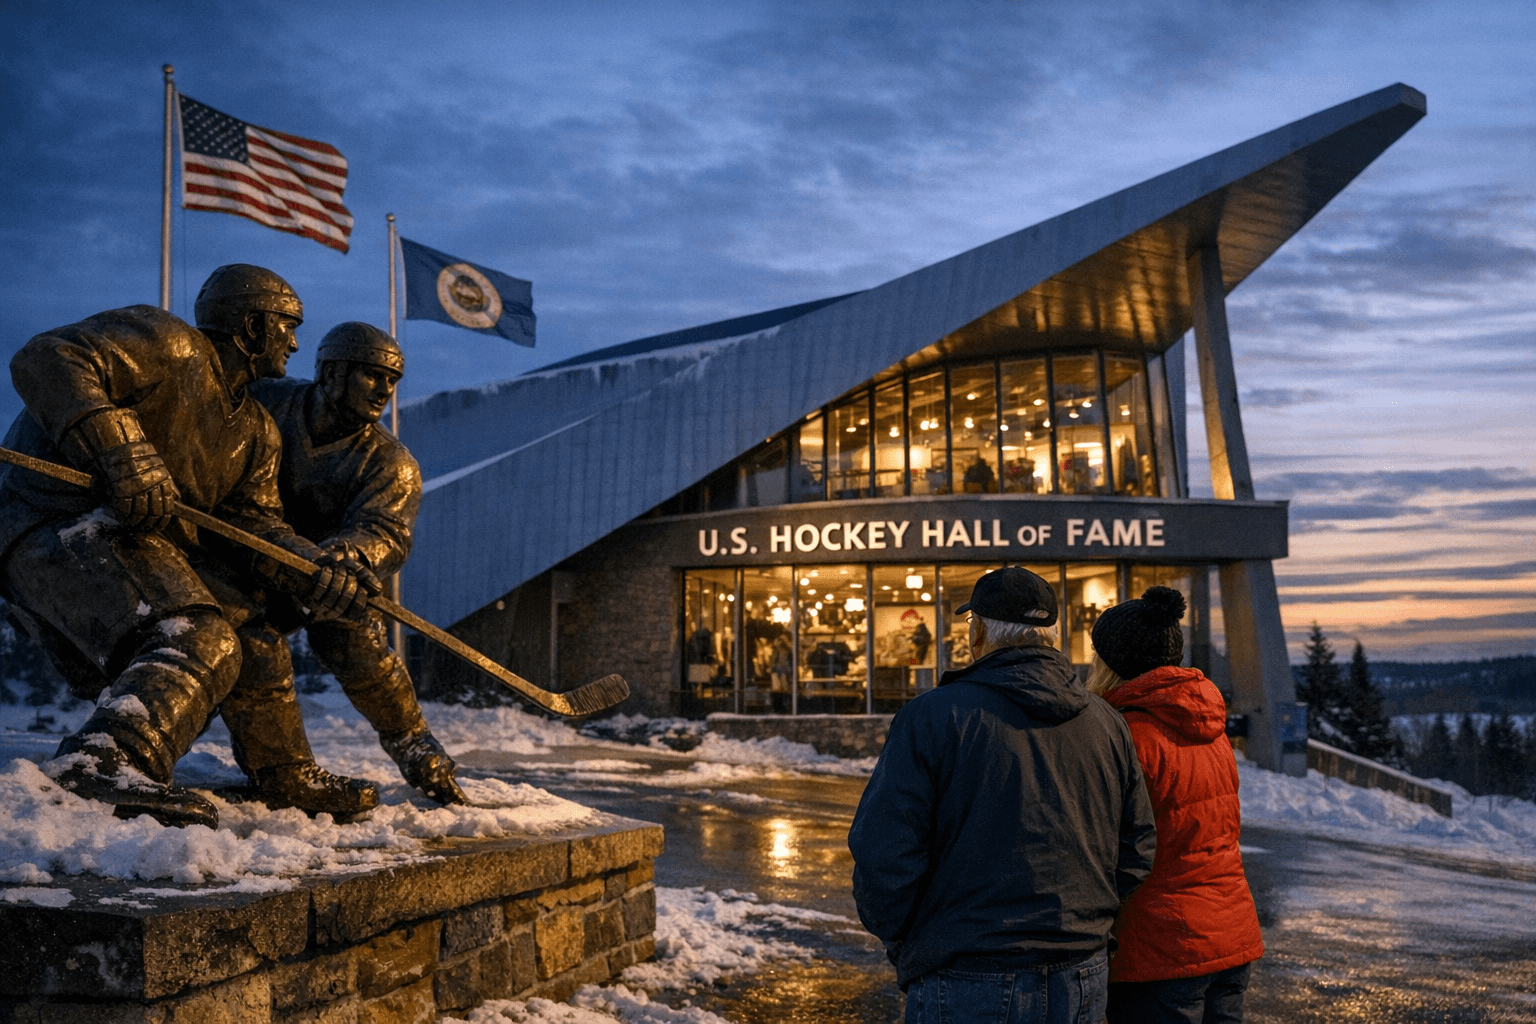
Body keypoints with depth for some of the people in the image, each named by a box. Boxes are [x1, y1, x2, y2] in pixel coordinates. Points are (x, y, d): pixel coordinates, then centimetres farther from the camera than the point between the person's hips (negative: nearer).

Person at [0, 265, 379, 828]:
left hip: (135, 539, 10)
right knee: (199, 642, -28)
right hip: (63, 523, -10)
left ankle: (291, 776, 28)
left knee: (245, 630, 17)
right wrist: (121, 450, -32)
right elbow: (45, 361, -18)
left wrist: (318, 571, -9)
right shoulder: (166, 344, -6)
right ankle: (103, 758, -48)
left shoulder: (256, 431, 20)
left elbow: (253, 520, 10)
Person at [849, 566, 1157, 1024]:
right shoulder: (1107, 723, 5)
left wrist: (901, 939, 2)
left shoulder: (932, 716, -11)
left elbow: (882, 854, -14)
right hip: (1082, 985, 5)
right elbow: (1137, 851, 9)